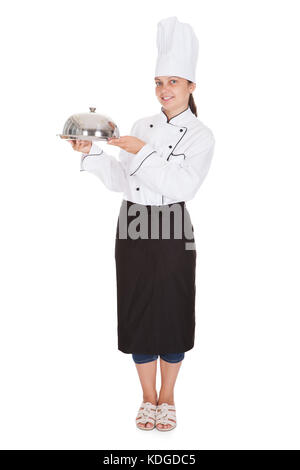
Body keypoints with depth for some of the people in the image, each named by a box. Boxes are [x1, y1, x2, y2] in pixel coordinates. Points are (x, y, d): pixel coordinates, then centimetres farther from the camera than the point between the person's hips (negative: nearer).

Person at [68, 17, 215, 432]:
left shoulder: (200, 135, -2)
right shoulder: (141, 126, 11)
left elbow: (184, 186, -17)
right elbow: (121, 181, 8)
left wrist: (143, 152, -20)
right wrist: (92, 154, -5)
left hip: (172, 232, -3)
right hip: (133, 227, 4)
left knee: (172, 312, 4)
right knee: (137, 310, 7)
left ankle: (167, 398, 25)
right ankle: (148, 398, 26)